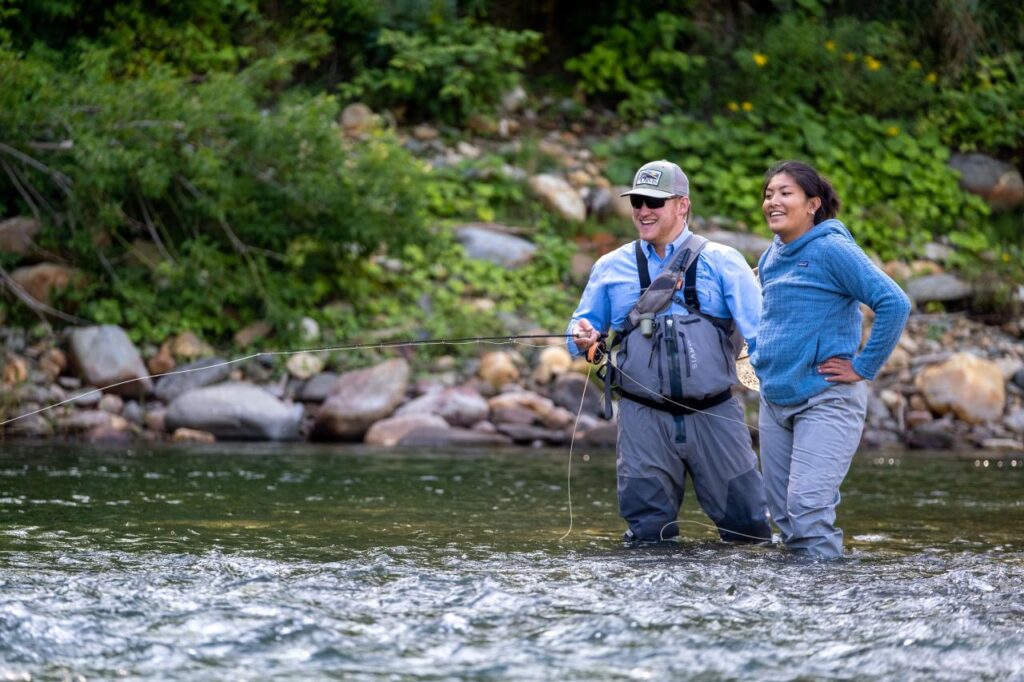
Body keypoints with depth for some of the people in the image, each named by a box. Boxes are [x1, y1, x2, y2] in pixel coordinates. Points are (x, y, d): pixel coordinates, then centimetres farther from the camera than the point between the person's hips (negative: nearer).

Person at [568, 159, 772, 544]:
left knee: (749, 529, 3)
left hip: (713, 414, -1)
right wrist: (584, 336, -9)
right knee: (647, 536, 5)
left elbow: (759, 326, -6)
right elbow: (585, 325, 16)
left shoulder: (722, 262, 3)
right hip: (643, 420, 1)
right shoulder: (611, 267, 10)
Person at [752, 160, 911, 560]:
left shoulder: (831, 249, -12)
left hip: (825, 401, -8)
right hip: (774, 401, 8)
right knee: (783, 514, 8)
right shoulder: (771, 258, 11)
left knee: (808, 508, -16)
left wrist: (863, 367, -16)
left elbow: (895, 304, -19)